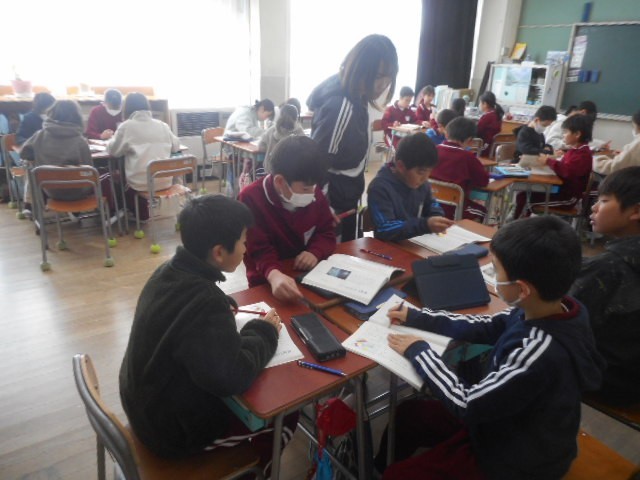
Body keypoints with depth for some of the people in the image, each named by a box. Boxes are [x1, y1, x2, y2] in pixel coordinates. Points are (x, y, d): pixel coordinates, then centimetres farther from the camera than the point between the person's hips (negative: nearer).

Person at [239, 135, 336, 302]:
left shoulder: (314, 193, -3)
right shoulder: (251, 199, -17)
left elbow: (327, 232, 3)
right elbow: (260, 250, -20)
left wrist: (315, 252, -20)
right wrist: (274, 275, -42)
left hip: (312, 275, 3)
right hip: (269, 283, -3)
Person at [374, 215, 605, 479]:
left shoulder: (540, 352, -40)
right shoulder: (557, 308, -15)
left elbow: (467, 404, -28)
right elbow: (488, 327, 0)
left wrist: (418, 351, -16)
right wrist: (417, 317, 1)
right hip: (510, 423, 7)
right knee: (407, 414, 19)